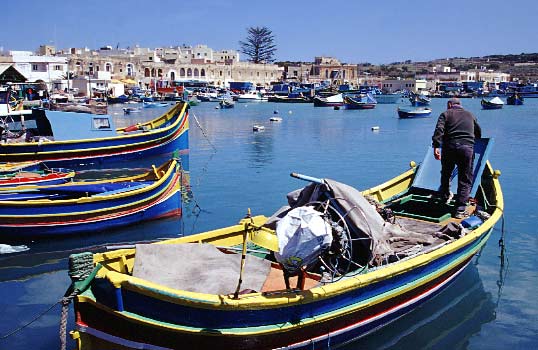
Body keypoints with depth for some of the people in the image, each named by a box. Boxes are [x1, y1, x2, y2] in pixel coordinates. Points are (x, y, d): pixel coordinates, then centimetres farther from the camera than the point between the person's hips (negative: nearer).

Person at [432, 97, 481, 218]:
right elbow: (478, 132, 34)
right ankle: (460, 209, -2)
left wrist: (436, 146, -12)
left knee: (445, 174, 23)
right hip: (467, 148, 1)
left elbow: (439, 130, -6)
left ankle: (445, 197, 41)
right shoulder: (470, 115, 22)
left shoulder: (446, 114, 12)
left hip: (449, 148, -1)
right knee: (465, 180, 5)